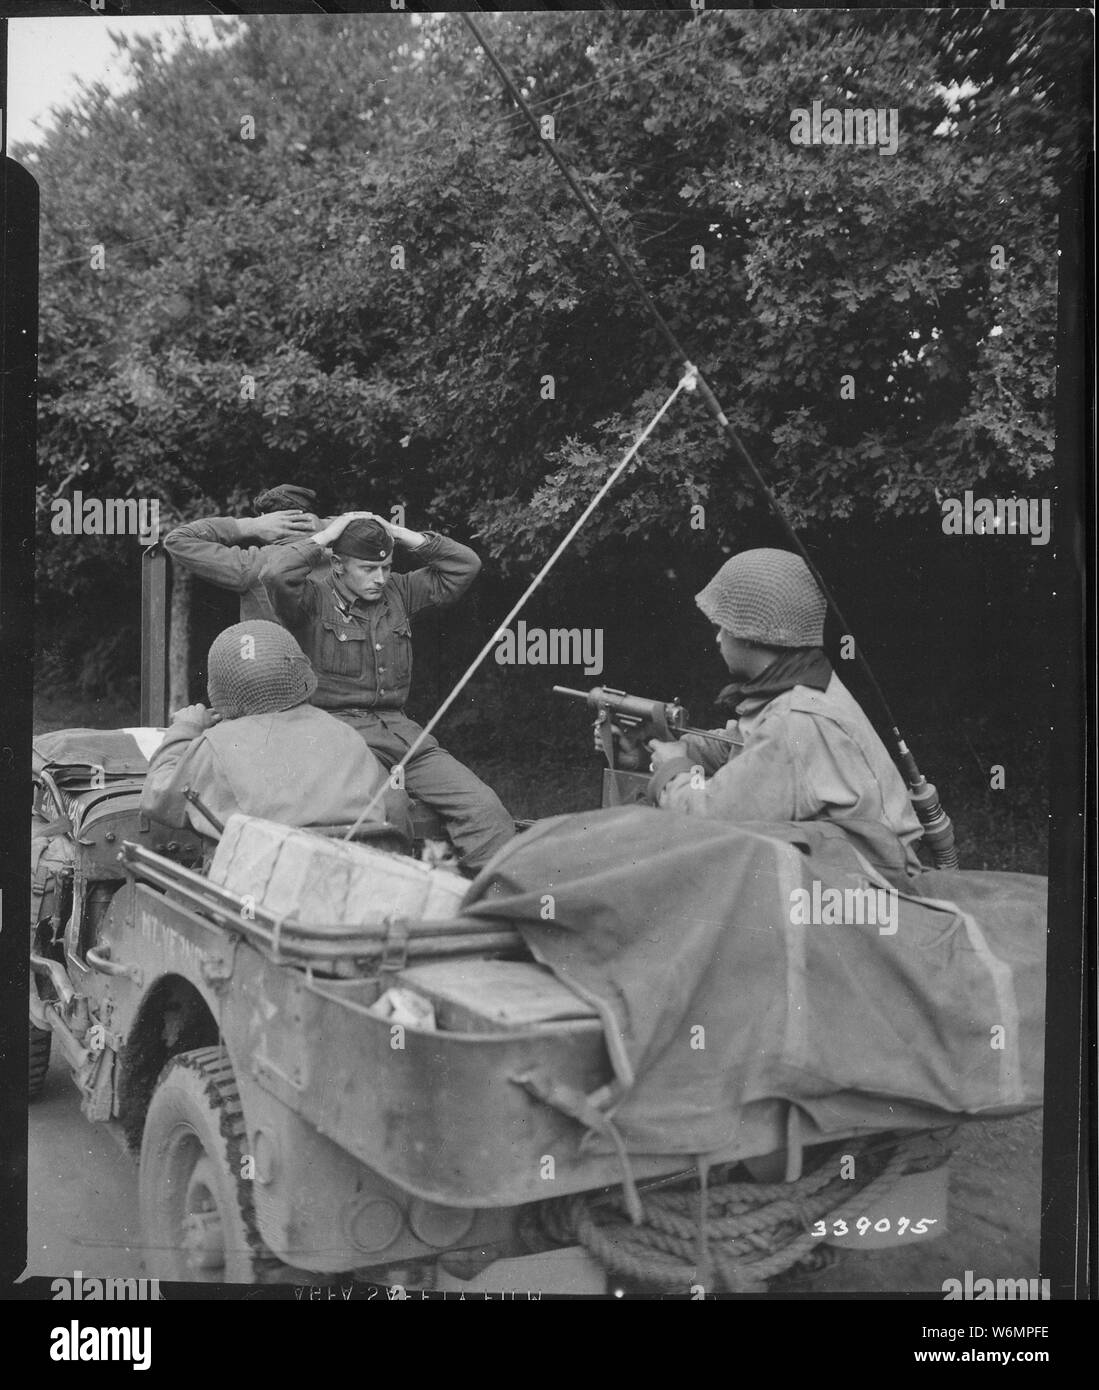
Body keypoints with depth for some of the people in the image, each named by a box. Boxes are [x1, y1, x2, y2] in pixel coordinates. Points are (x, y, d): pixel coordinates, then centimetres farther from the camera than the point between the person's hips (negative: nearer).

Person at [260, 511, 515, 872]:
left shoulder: (398, 592, 17)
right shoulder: (313, 596, 1)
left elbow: (465, 564, 16)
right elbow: (276, 573, -22)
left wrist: (402, 535, 9)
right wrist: (324, 536, -8)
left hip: (397, 725, 6)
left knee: (483, 806, -11)